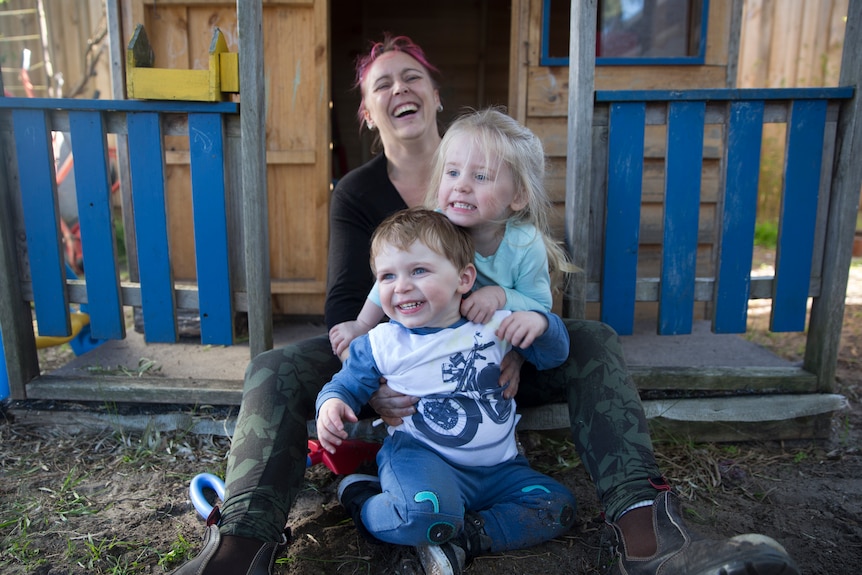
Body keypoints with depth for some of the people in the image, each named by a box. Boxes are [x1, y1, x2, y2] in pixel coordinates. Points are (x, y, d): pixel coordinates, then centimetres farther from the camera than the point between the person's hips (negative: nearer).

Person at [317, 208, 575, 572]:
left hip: (497, 466, 5)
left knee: (558, 506, -7)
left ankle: (464, 539, -12)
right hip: (420, 456, -4)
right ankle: (361, 499, -4)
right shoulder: (380, 344, -3)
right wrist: (332, 403, -18)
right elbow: (346, 385, 7)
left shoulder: (493, 325, -1)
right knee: (428, 512, -34)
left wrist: (541, 323, -14)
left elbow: (553, 356, 9)